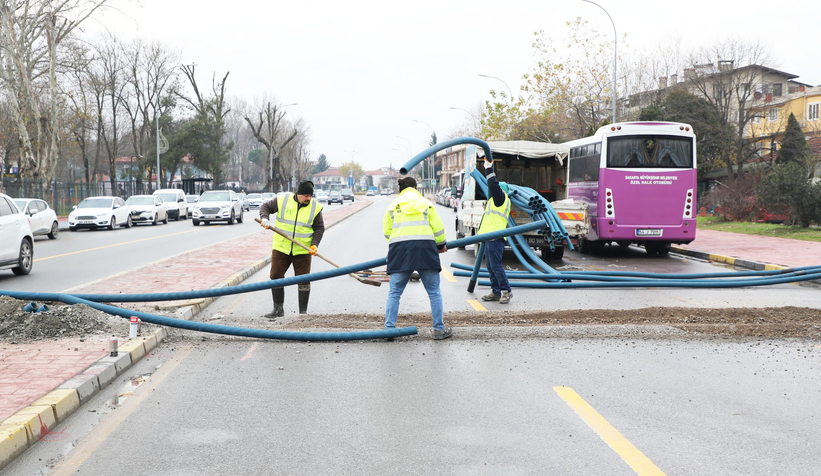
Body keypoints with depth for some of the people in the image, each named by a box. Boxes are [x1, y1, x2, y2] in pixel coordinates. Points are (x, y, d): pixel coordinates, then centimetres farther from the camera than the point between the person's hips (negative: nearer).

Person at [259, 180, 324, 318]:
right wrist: (264, 218, -12)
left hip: (303, 251, -1)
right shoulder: (282, 200, -3)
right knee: (276, 276, 2)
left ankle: (303, 312, 11)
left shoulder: (315, 207, -2)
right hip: (281, 248, 1)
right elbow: (265, 207, 8)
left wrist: (314, 244, -10)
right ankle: (278, 309, 14)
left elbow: (319, 228, 4)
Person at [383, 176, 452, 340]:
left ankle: (389, 328, 1)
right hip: (424, 248, -1)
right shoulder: (426, 203, 14)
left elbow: (387, 232, 14)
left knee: (394, 292, 7)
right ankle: (439, 329, 8)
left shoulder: (392, 206, 17)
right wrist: (440, 245, 28)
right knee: (434, 292, 7)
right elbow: (438, 227, 11)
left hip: (399, 248, 1)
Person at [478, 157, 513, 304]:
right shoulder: (496, 200, 22)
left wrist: (489, 168, -8)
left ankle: (506, 291, -8)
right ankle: (496, 292, 15)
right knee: (491, 266, 11)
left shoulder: (501, 197, -5)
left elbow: (493, 185, -16)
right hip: (490, 237, 11)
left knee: (495, 265, -12)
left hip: (495, 237, -11)